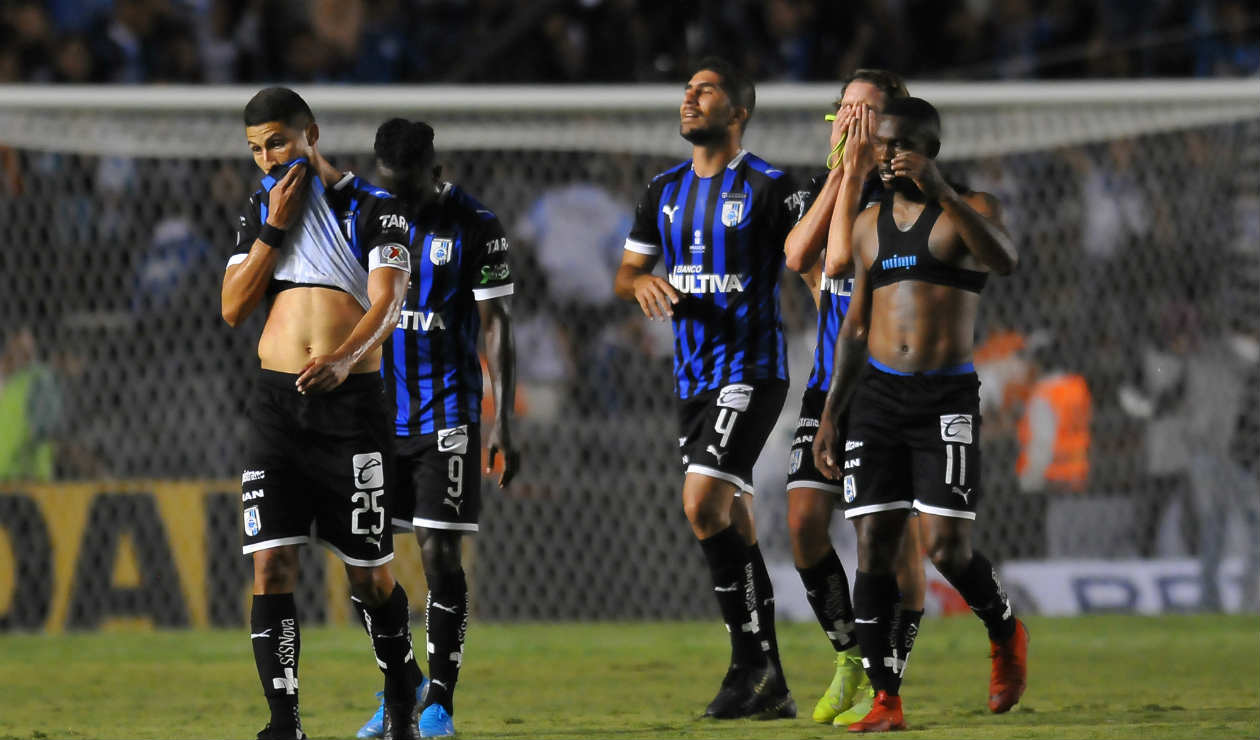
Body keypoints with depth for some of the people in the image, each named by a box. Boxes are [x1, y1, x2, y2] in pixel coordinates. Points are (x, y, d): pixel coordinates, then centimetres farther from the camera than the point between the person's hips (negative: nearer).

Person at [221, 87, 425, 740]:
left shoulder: (370, 207, 2)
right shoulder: (260, 210, 15)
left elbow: (388, 300, -10)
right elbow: (233, 308, 7)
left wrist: (347, 356, -28)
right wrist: (273, 230, -3)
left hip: (352, 397, -3)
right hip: (277, 399, 3)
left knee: (368, 573, 3)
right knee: (271, 563, -9)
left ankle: (401, 685, 29)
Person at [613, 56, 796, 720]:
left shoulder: (767, 186, -7)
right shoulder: (665, 190, 12)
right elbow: (625, 273, 15)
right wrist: (642, 284, -4)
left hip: (750, 371, -7)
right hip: (693, 378, 7)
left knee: (703, 502, -21)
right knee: (732, 527, 8)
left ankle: (749, 658, -10)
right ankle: (769, 686, 13)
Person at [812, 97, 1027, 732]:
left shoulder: (969, 209, 0)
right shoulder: (868, 225, 15)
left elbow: (1004, 260, -23)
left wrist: (939, 191, -31)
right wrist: (830, 416, 15)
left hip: (947, 398, -5)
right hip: (877, 393, 5)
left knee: (945, 546, -13)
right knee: (873, 547, -4)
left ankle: (1005, 633, 17)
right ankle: (885, 700, 0)